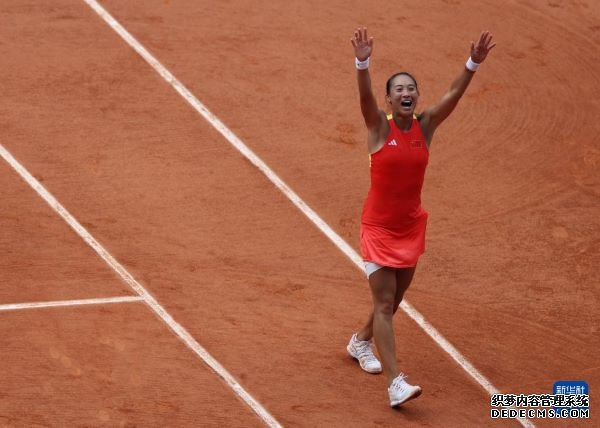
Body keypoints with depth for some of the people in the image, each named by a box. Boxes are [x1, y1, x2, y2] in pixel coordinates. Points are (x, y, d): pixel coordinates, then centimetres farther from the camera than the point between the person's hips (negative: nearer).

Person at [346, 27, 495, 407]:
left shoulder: (426, 126, -3)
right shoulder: (379, 126, -11)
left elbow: (453, 94, -15)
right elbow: (365, 95, -29)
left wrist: (474, 63, -30)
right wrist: (363, 62, -48)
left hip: (411, 226, 5)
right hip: (379, 227, -5)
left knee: (394, 297, 18)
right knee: (385, 302, -10)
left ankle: (361, 342, 47)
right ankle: (396, 383, -16)